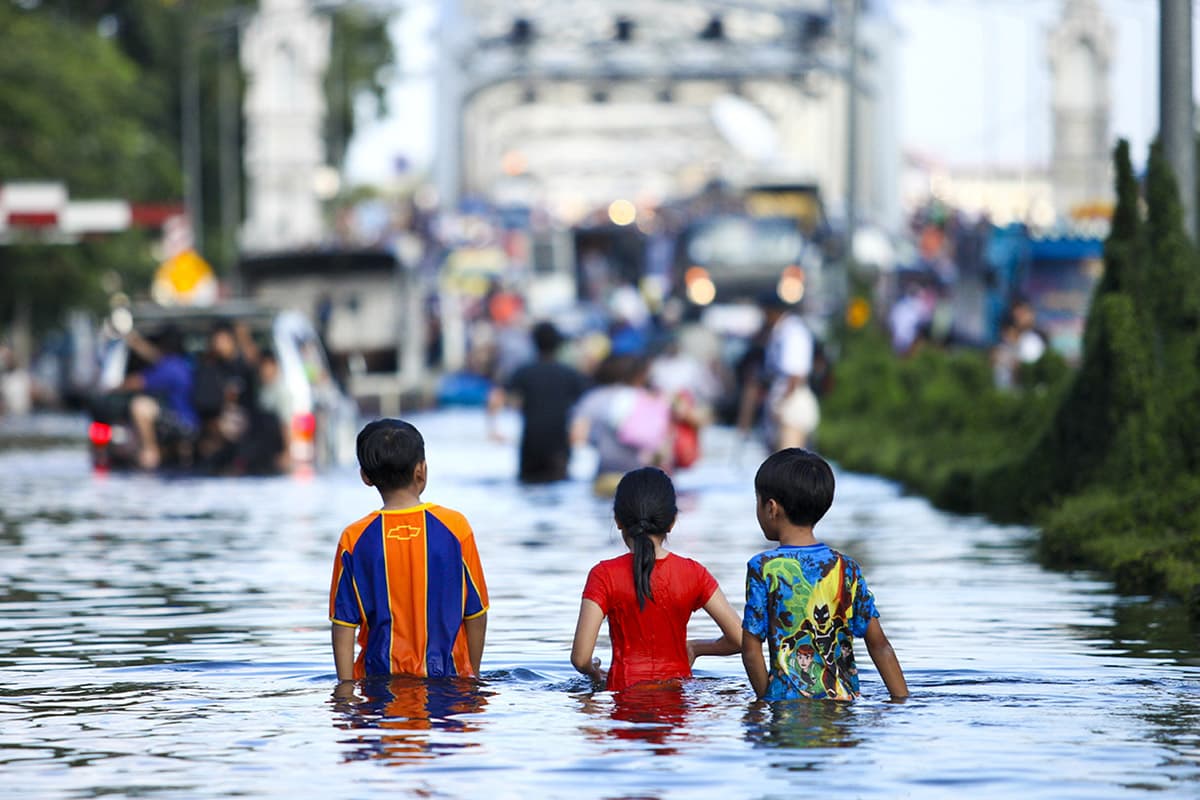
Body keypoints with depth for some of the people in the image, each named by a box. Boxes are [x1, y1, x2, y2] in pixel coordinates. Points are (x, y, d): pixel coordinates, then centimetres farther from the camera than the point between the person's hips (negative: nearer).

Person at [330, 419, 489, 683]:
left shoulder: (354, 539, -1)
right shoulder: (454, 527, 0)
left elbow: (344, 623, -1)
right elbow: (476, 614, 7)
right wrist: (473, 674, 19)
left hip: (379, 678, 0)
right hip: (447, 676, 0)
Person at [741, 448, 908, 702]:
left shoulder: (763, 568, -4)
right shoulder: (846, 568, 7)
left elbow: (751, 650, -3)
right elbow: (879, 645, 7)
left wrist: (766, 700, 8)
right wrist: (902, 700, 10)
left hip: (787, 700, -4)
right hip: (844, 698, 4)